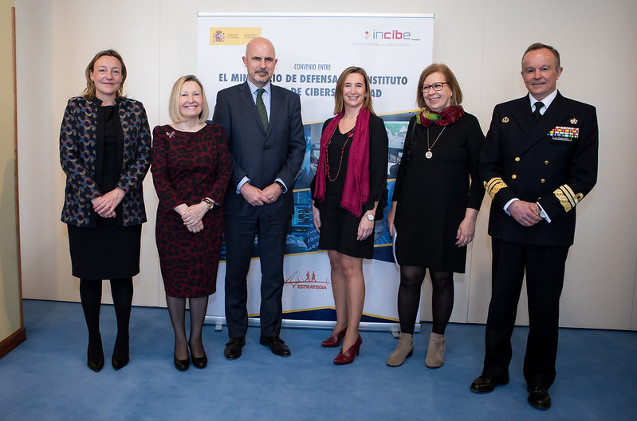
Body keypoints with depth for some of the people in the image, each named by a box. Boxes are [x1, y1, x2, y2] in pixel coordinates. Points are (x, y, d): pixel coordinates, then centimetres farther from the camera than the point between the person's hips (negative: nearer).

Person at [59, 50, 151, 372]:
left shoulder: (135, 110, 5)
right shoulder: (76, 108, 3)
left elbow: (144, 155, 0)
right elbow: (68, 156, -3)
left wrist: (119, 192, -12)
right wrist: (94, 197, -12)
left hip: (125, 208, 0)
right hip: (84, 208, 0)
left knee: (122, 275, 6)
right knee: (89, 275, 9)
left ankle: (122, 337, 26)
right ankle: (94, 339, 27)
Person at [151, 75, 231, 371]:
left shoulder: (215, 133, 4)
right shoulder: (163, 134, 1)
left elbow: (225, 173, -2)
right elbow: (158, 176, -6)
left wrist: (203, 206, -15)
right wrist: (183, 210, -16)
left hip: (208, 219, 1)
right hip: (172, 218, -1)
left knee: (202, 279, 8)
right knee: (175, 279, 8)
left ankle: (196, 338, 26)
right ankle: (180, 340, 27)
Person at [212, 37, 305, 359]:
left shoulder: (290, 100, 8)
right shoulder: (227, 98, 2)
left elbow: (297, 146, 5)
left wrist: (280, 184, -8)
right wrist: (243, 185, -13)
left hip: (276, 201, 2)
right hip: (239, 200, -1)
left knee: (274, 271, 10)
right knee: (236, 271, 10)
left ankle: (271, 332, 27)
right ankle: (236, 333, 27)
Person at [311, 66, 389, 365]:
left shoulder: (374, 125, -6)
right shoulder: (330, 126, 11)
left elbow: (379, 172, -10)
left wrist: (370, 213, -16)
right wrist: (316, 204, 12)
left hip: (357, 204, -6)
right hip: (330, 204, 6)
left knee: (350, 266, -3)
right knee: (336, 263, 11)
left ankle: (352, 337, 8)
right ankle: (341, 324, 26)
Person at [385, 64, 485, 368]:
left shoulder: (467, 124, -3)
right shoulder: (416, 124, 8)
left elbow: (478, 174, -4)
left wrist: (470, 216, -10)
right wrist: (394, 207, 11)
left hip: (448, 217, -3)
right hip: (412, 214, 3)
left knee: (442, 278, 8)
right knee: (409, 277, 4)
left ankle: (437, 340, 26)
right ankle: (405, 340, 19)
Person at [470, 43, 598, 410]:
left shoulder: (582, 115, 1)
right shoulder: (504, 112, 8)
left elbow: (584, 175, -4)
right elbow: (488, 166, 4)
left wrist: (544, 208, -14)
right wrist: (511, 203, -11)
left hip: (552, 229, -2)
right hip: (507, 224, 2)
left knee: (545, 307, 8)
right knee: (501, 301, 11)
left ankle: (539, 381, 26)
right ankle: (495, 370, 28)